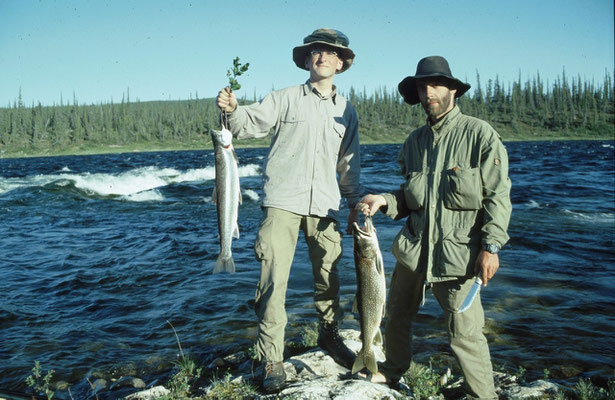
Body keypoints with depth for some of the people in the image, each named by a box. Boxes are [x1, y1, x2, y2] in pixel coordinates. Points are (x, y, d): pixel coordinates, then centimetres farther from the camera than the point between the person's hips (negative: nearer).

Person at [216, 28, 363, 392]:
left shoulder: (346, 110, 14)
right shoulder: (286, 98, 3)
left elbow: (349, 163, 20)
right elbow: (250, 124, -8)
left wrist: (355, 203, 16)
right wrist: (233, 109, -28)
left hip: (325, 206, 4)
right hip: (283, 202, -3)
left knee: (330, 277, 12)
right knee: (274, 280, -6)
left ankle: (329, 335, 36)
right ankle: (272, 359, 5)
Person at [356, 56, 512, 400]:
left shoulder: (480, 134, -4)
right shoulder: (415, 141, 13)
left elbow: (498, 195, -7)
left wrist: (491, 246, -14)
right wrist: (383, 201, -2)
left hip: (459, 252, -5)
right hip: (413, 248, 6)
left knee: (464, 333, -5)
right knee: (397, 318, 17)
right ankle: (393, 371, 41)